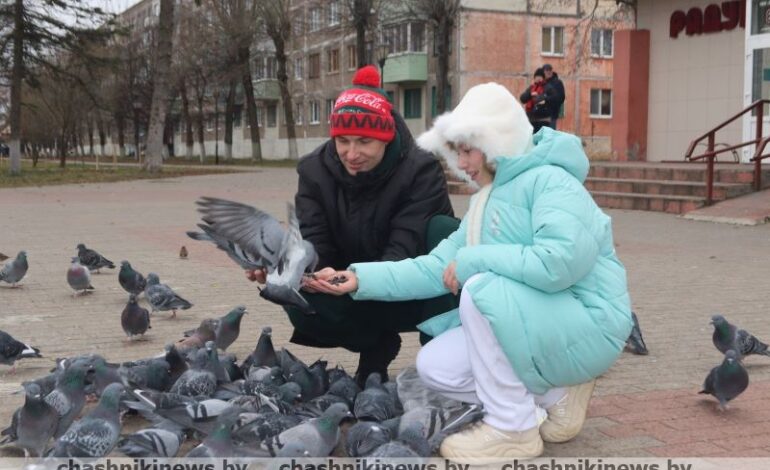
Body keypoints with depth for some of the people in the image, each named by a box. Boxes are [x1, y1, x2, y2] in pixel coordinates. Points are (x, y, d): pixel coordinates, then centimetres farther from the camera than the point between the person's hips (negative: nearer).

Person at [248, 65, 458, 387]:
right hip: (359, 300, 3)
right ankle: (376, 346, 1)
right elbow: (313, 243, -16)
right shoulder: (315, 170, -7)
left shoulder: (420, 170, -19)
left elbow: (404, 251, -29)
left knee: (444, 231, -31)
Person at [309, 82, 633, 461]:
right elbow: (436, 267, 4)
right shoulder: (486, 202, 11)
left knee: (481, 289, -29)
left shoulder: (550, 180, -17)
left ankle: (513, 429, -15)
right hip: (533, 325, 9)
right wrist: (360, 278, -7)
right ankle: (558, 394, 7)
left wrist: (473, 260, -22)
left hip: (587, 324, -9)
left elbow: (560, 262, -33)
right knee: (434, 366, 0)